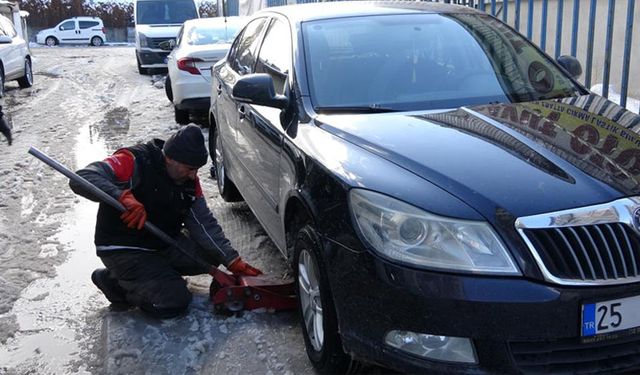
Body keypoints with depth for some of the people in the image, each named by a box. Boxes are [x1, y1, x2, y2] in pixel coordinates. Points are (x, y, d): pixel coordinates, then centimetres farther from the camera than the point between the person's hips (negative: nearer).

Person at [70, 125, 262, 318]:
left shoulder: (189, 179, -2)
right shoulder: (135, 162, -23)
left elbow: (205, 223, -2)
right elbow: (81, 179, -32)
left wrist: (234, 262, -11)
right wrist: (123, 196, -48)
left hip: (164, 243, 8)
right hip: (124, 249, -7)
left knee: (211, 254, -3)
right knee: (174, 302, -17)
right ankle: (115, 282, 4)